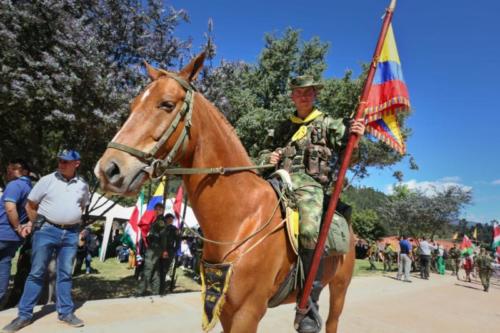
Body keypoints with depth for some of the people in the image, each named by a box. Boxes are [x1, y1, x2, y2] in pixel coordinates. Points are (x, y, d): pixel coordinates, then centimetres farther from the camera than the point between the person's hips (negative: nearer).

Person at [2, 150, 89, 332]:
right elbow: (30, 205, 6)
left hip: (71, 233, 2)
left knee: (65, 274, 9)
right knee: (36, 273, 4)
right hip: (46, 230, -2)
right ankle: (24, 314, 16)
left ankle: (66, 312, 17)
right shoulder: (47, 180, -2)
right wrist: (36, 223, 12)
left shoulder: (83, 185, 5)